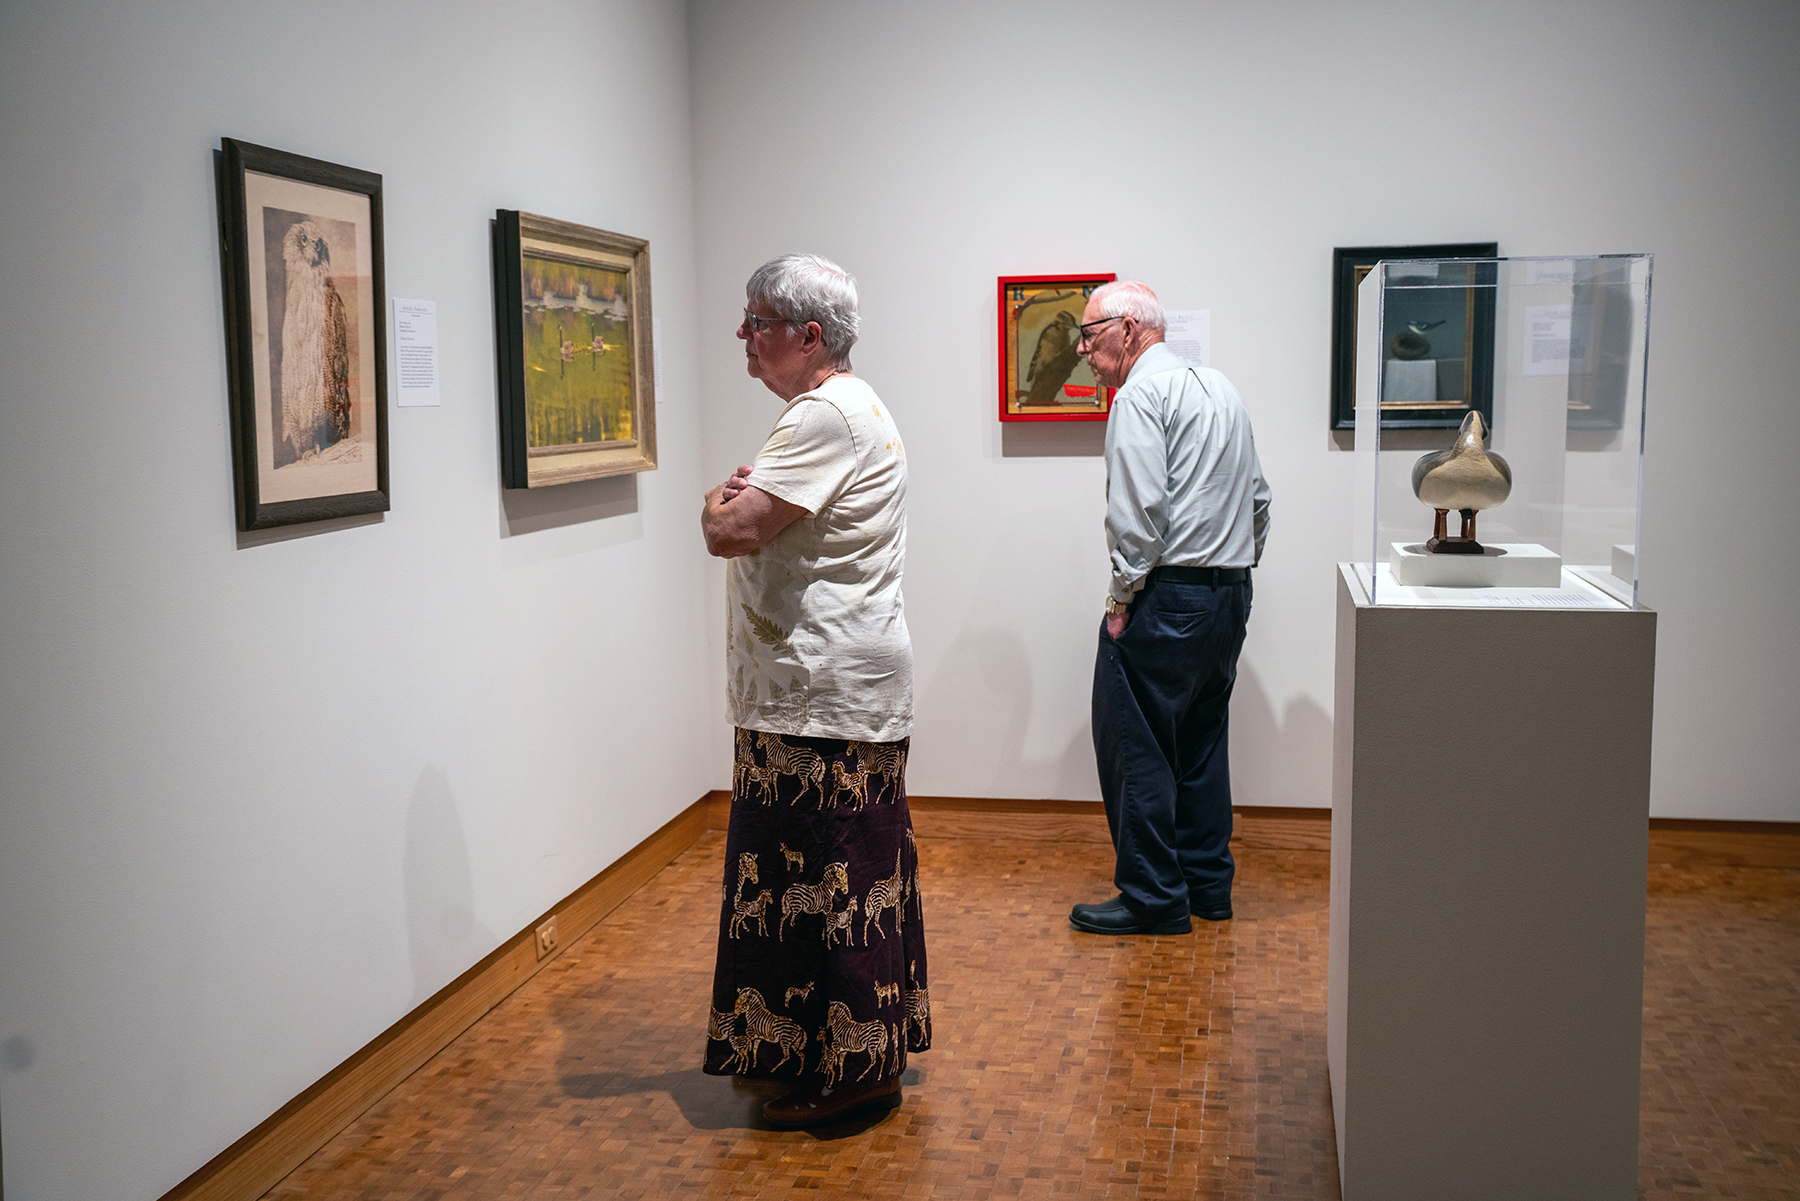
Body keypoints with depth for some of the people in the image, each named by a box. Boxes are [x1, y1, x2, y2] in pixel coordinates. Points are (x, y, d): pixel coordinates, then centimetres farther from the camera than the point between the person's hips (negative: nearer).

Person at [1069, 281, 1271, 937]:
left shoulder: (1140, 394, -11)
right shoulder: (1219, 386, 17)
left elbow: (1140, 507, -20)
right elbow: (1258, 496, 18)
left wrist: (1122, 595, -12)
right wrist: (1232, 569, 19)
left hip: (1167, 594, -9)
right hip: (1230, 594, 9)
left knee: (1135, 747, -1)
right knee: (1200, 741, 16)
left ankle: (1153, 899, 4)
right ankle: (1208, 885, 23)